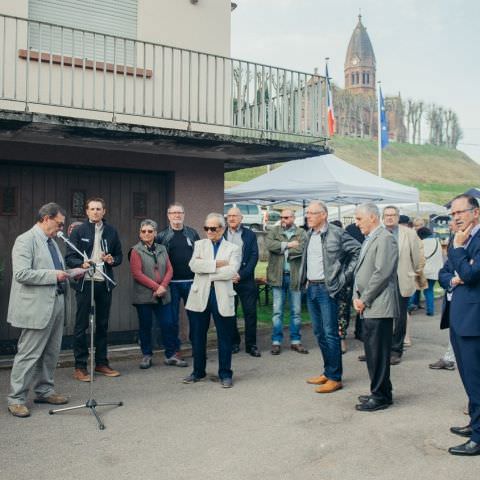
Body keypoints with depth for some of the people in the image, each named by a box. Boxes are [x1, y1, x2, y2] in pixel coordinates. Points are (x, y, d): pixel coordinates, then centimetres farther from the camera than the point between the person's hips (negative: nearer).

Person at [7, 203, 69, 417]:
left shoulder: (51, 241, 15)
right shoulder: (25, 240, -10)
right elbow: (21, 274, -20)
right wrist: (53, 275, -18)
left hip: (55, 304, 8)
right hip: (37, 307, -8)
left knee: (51, 353, 14)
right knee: (28, 354, -1)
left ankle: (44, 390, 27)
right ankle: (16, 399, 10)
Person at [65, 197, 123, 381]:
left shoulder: (111, 231, 8)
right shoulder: (78, 231, -2)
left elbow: (119, 255, 13)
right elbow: (69, 258, -6)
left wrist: (112, 260, -9)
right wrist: (82, 264, -25)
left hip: (105, 283, 4)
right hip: (85, 282, -3)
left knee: (102, 324, 11)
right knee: (81, 325, 1)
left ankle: (101, 363, 22)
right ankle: (80, 366, 9)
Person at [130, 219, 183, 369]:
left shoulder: (162, 249, 12)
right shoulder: (136, 250, -2)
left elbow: (169, 270, 7)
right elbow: (137, 273, -10)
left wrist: (163, 286, -9)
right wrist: (156, 286, -14)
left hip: (163, 295, 3)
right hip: (144, 295, -3)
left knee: (168, 324, 2)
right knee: (145, 326, 6)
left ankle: (170, 355, 12)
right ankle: (147, 356, 18)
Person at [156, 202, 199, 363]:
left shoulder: (192, 233, 8)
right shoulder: (162, 236, 2)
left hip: (191, 281, 2)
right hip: (172, 283, -2)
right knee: (173, 318, 3)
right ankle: (175, 352, 11)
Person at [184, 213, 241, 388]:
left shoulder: (233, 249, 4)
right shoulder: (199, 244, 10)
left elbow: (231, 271, -13)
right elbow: (194, 265, -8)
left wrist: (206, 271, -10)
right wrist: (216, 264, -14)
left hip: (222, 297, -2)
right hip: (200, 295, 2)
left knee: (224, 338, 4)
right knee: (198, 336, 10)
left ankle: (225, 374, 17)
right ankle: (198, 371, 26)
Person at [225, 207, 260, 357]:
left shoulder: (250, 235, 6)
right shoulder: (221, 235, 8)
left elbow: (254, 257, -1)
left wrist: (241, 275, -12)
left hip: (246, 280, -1)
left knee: (250, 312, -1)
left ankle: (251, 345, 8)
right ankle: (233, 343, 17)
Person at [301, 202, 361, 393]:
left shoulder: (337, 233, -10)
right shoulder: (309, 234, 12)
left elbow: (358, 251, -10)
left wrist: (345, 276, -10)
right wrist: (306, 281, 15)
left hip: (327, 289, -7)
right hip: (311, 288, 8)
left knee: (330, 333, -5)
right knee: (319, 333, 13)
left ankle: (334, 377, 4)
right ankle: (327, 372, 25)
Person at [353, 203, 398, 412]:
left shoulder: (385, 239, -12)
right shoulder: (369, 239, 18)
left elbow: (381, 273, -19)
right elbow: (360, 270, 20)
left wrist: (364, 299, -13)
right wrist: (356, 297, 8)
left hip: (379, 307, -9)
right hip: (368, 307, 10)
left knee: (378, 353, -3)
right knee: (371, 352, 15)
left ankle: (381, 397, 7)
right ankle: (379, 392, 26)